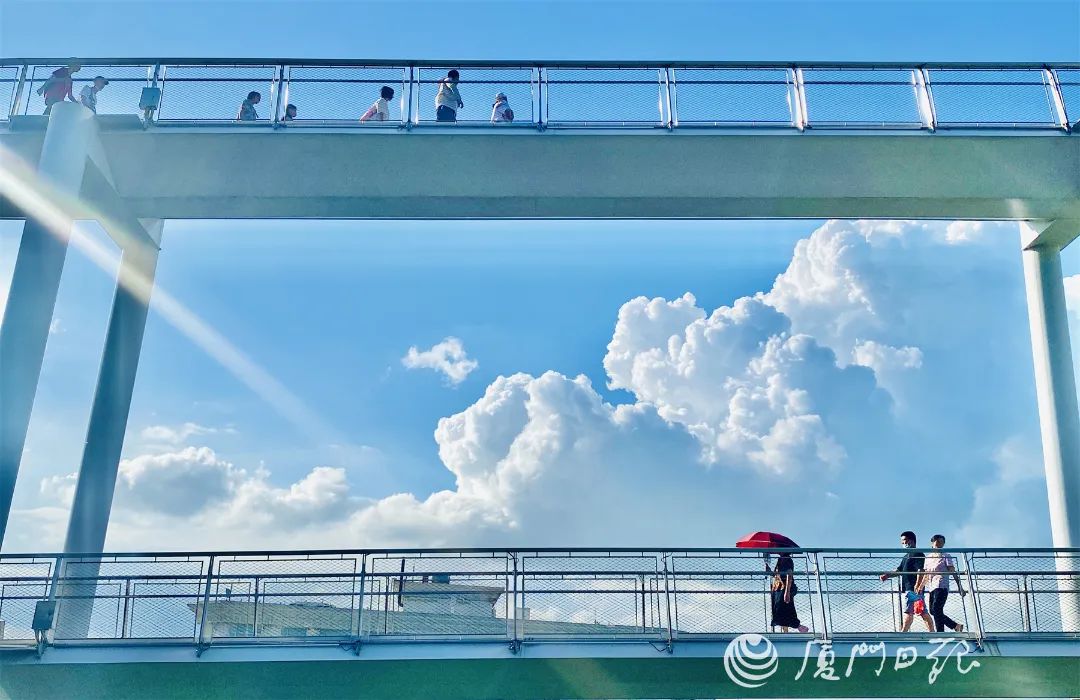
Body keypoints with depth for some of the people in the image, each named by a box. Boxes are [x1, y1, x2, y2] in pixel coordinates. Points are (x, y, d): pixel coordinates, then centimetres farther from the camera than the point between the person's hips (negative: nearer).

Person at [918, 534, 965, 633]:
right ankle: (956, 626, 12)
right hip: (932, 588, 7)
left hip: (941, 586, -7)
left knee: (936, 609, -18)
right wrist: (920, 587, 15)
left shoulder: (945, 556, 5)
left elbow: (953, 571, -1)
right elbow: (925, 575, 23)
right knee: (932, 611, 3)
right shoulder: (928, 557, 20)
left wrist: (959, 586, -8)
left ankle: (940, 633, -15)